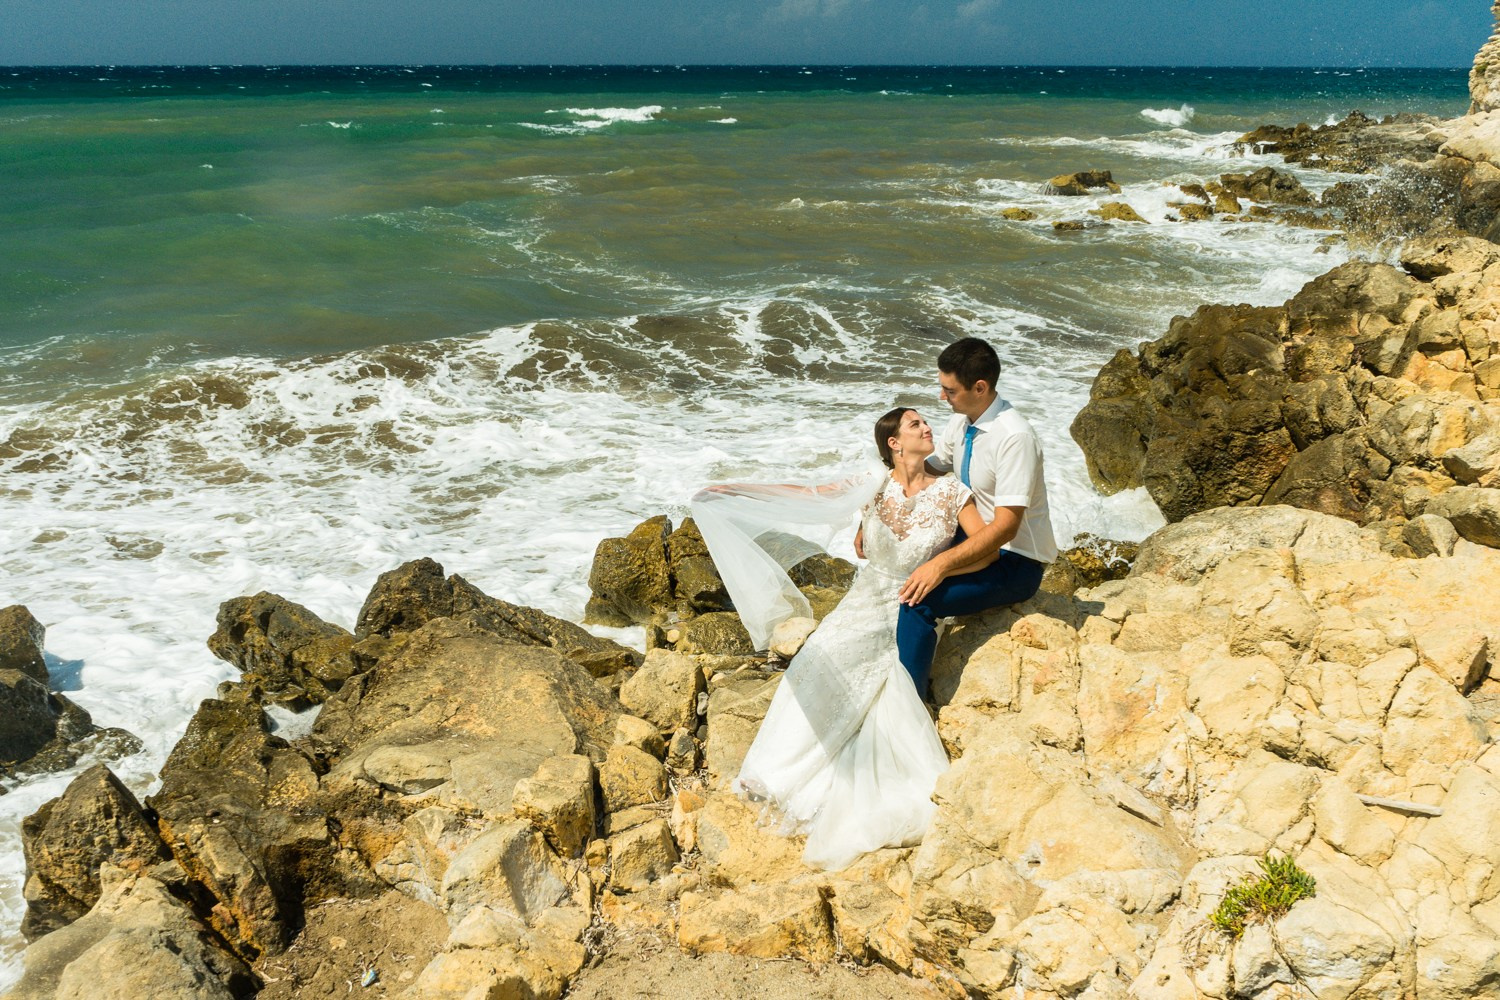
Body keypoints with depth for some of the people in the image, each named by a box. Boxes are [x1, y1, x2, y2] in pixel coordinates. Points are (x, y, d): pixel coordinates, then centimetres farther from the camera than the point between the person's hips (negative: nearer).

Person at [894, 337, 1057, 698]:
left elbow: (1005, 525, -29)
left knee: (918, 598, -25)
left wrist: (943, 564, -35)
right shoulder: (961, 422, -2)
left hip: (1016, 562, -9)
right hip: (976, 541, 9)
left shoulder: (1014, 438, -27)